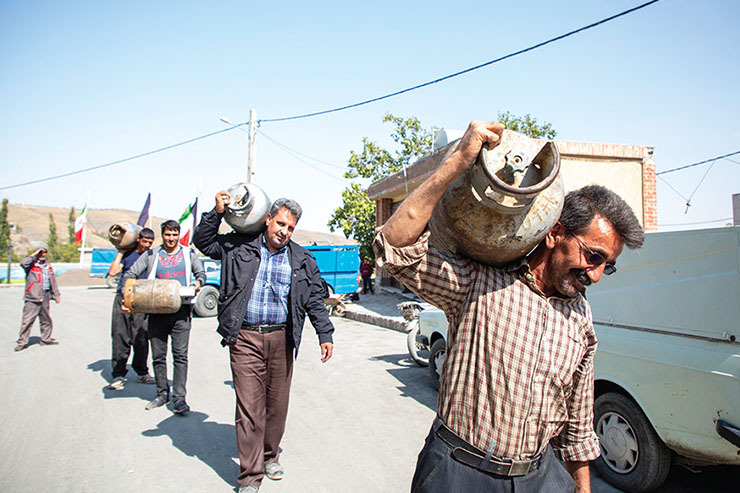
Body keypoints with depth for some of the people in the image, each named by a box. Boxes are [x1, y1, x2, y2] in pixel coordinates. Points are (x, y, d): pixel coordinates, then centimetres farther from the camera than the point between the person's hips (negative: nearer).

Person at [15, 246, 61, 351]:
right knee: (27, 320, -7)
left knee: (46, 319, 15)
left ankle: (46, 339, 27)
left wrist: (56, 294, 21)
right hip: (32, 297, -6)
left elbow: (53, 280, 21)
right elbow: (23, 263, -27)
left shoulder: (48, 266, 15)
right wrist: (34, 254, -18)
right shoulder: (31, 265, -2)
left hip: (45, 296, 6)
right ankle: (22, 342, 1)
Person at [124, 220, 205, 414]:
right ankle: (162, 393, 22)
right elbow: (130, 274, 11)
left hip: (181, 312, -1)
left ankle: (179, 398, -4)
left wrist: (198, 282, -6)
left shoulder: (189, 253, 11)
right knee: (158, 356, 8)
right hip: (157, 312, 2)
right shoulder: (151, 255, 10)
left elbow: (201, 272, 18)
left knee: (180, 355, -6)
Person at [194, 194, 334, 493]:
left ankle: (270, 456, 35)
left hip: (281, 339, 2)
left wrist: (325, 334, 7)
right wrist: (217, 213, -1)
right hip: (245, 338, -2)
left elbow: (315, 300, 12)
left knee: (278, 403, 11)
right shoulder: (240, 246, 5)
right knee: (249, 406, -1)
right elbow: (203, 242, 13)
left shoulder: (301, 260, 10)